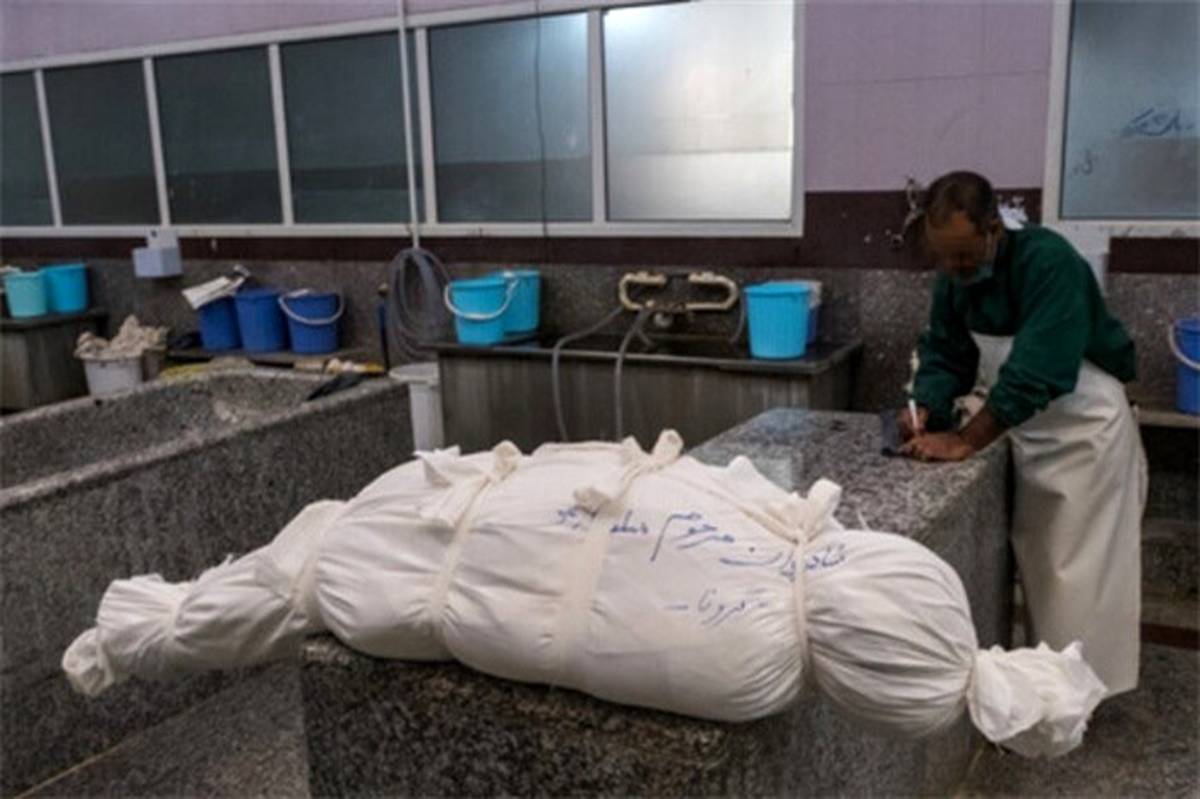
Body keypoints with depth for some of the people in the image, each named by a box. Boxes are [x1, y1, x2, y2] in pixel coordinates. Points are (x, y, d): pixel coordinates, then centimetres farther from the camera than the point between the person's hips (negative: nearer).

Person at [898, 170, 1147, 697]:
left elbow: (1035, 369, -35)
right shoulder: (954, 280, -4)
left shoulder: (1048, 261, -29)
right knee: (1035, 561, 15)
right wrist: (926, 410, -22)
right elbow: (945, 355, -1)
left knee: (1078, 569, -1)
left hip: (1085, 430, -7)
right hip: (1023, 430, 7)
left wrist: (965, 441, -35)